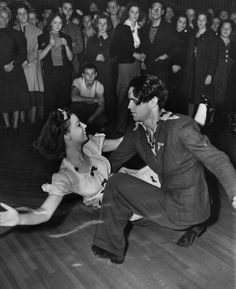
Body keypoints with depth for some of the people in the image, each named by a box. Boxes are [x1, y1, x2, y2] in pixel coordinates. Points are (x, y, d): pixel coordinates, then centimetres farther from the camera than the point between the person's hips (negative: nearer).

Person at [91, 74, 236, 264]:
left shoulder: (180, 126, -19)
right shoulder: (137, 133, 2)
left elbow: (216, 160, -23)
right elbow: (113, 162, 15)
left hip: (187, 205, -8)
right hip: (168, 198, 8)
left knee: (117, 183, -12)